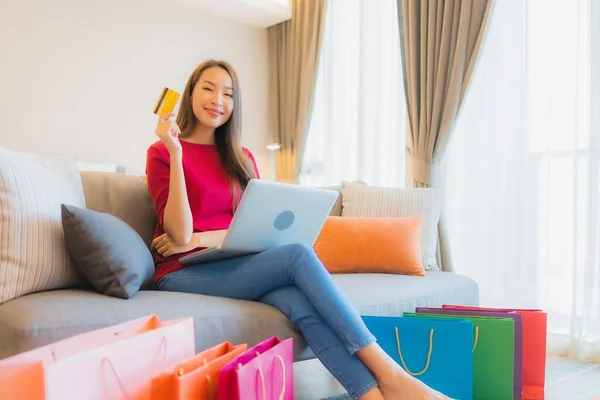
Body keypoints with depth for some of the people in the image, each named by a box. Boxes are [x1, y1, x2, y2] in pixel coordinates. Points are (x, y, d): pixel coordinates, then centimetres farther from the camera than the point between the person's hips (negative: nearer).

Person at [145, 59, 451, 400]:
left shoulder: (241, 158, 15)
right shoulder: (162, 154, 1)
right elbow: (181, 233, -12)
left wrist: (201, 238, -11)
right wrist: (175, 154, -19)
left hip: (234, 266, 4)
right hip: (184, 274, -4)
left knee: (302, 303, -30)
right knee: (298, 255, -28)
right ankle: (388, 373, -27)